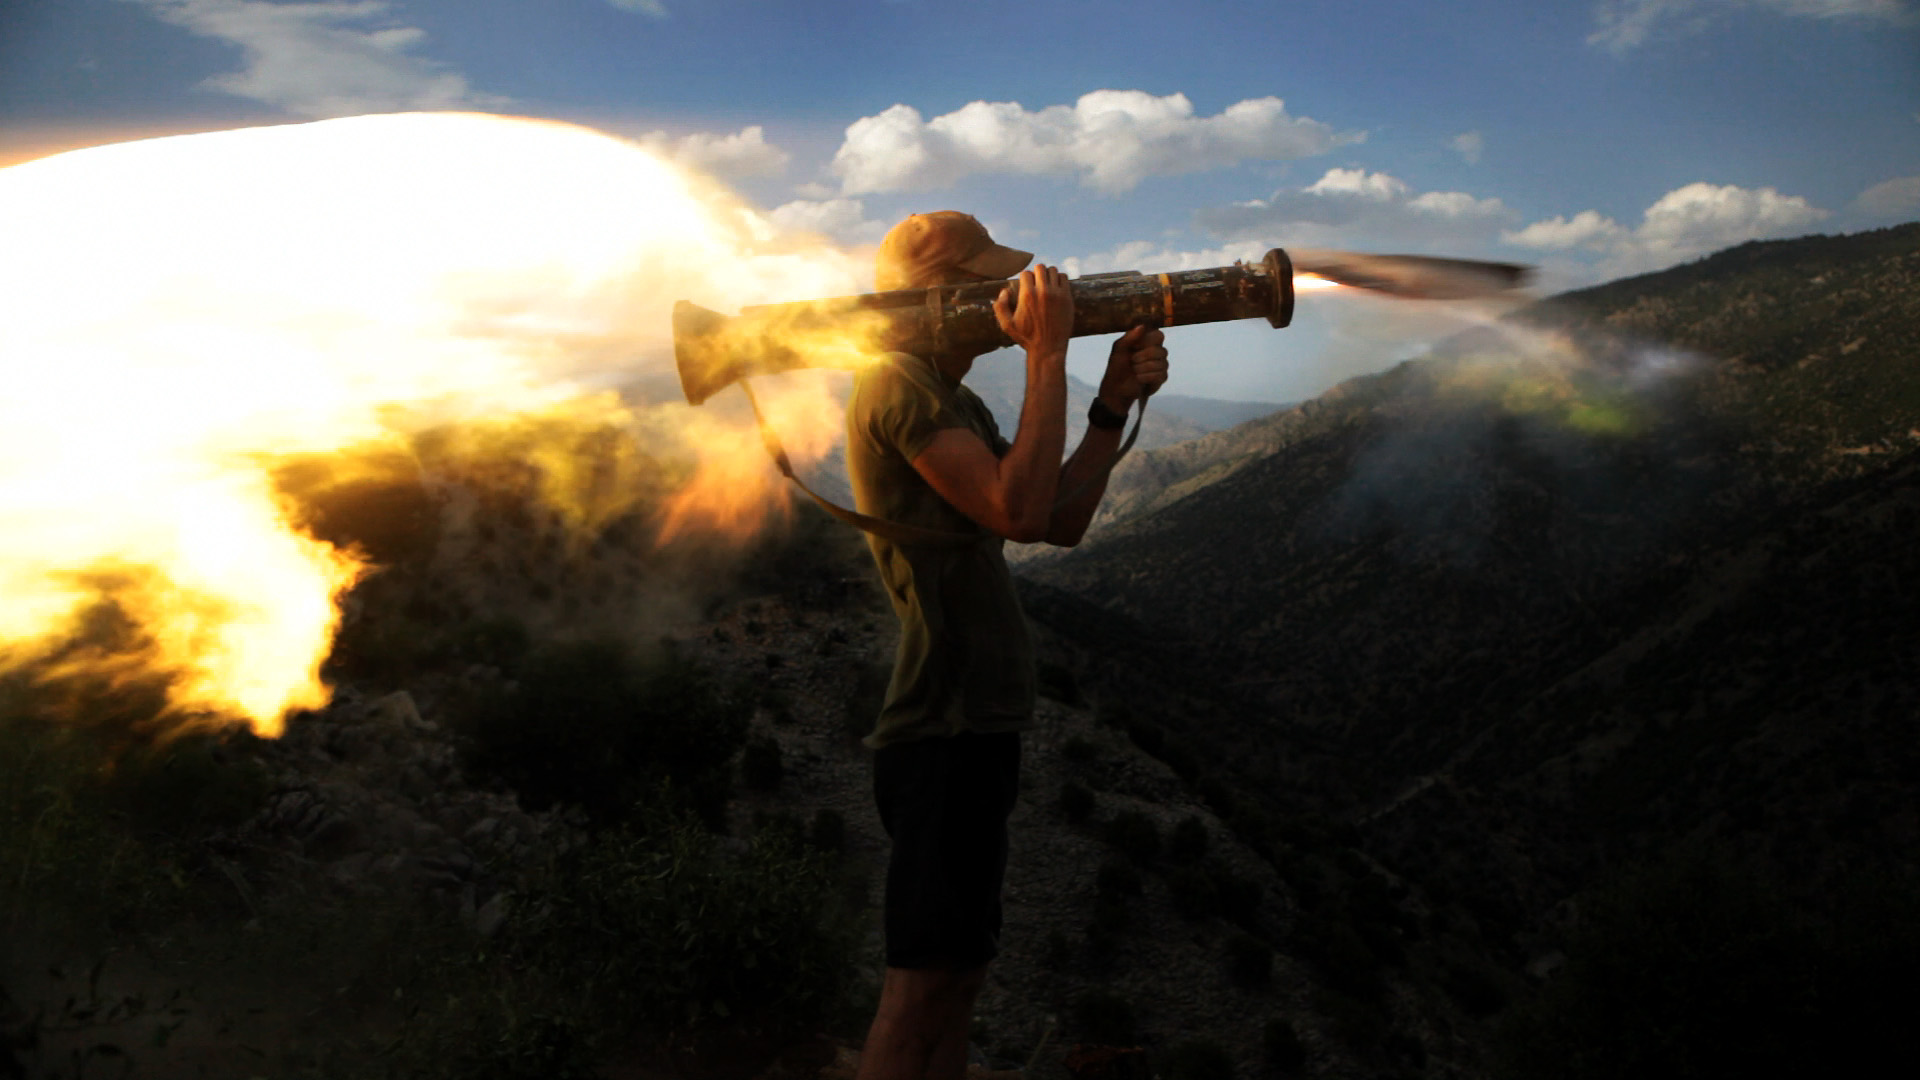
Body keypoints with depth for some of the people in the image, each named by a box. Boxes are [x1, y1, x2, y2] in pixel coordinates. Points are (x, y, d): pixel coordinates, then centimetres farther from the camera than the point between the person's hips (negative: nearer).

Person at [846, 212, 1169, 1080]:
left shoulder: (953, 399, 20)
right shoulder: (898, 385, -11)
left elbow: (1061, 521, 16)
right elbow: (1016, 508, -23)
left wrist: (1114, 404, 7)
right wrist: (1047, 353, -16)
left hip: (975, 726, 10)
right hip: (944, 734, -10)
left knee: (956, 973, 16)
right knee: (923, 984, -5)